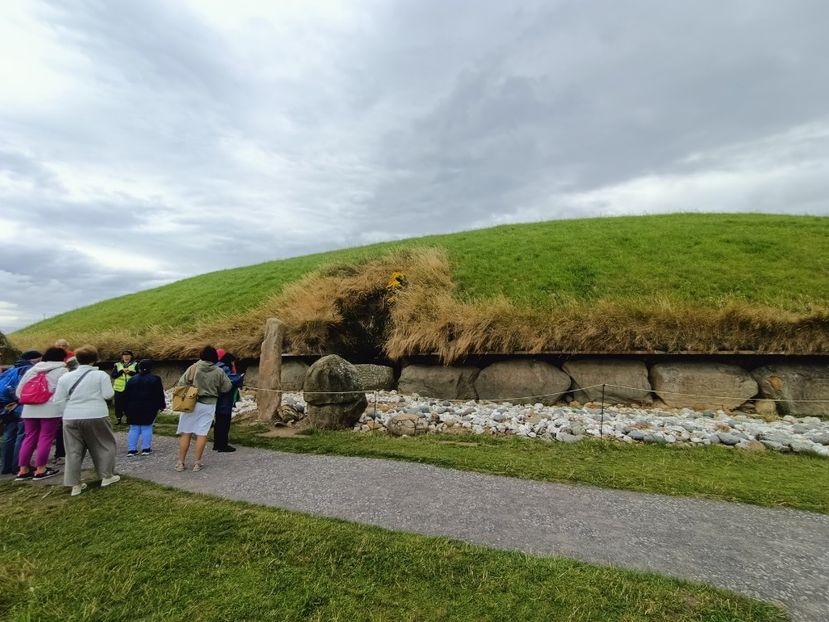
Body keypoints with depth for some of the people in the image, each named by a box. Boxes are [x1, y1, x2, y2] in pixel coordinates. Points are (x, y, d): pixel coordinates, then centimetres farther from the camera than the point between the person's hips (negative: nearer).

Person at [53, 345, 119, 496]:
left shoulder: (65, 377, 5)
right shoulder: (101, 375, -5)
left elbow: (58, 400, 5)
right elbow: (108, 395, -7)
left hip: (71, 418, 3)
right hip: (96, 416, -3)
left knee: (73, 451, 11)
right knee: (105, 445, 14)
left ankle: (75, 485, 13)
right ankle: (106, 476, 19)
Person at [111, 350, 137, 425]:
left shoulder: (135, 365, 4)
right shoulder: (117, 365, 8)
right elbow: (113, 375, -1)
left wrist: (130, 372, -18)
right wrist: (122, 371, -15)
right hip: (119, 389, 1)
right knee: (119, 405, 6)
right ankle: (119, 419, 20)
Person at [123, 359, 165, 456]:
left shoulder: (132, 379, 8)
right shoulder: (155, 379, -3)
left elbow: (126, 395, 9)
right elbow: (159, 394, -3)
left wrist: (126, 408, 14)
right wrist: (162, 405, 6)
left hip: (133, 409, 3)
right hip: (149, 408, -3)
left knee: (134, 428, 9)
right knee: (147, 428, 3)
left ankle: (131, 449, 8)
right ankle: (146, 449, 4)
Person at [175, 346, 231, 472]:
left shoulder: (194, 368, -7)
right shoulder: (219, 372, -4)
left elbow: (181, 383, -6)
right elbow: (227, 387, 4)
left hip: (192, 403, -1)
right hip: (208, 405, 1)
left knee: (185, 433, 9)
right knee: (202, 433, 7)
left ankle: (180, 462, 13)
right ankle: (197, 462, 11)